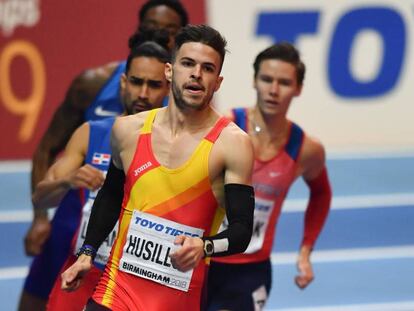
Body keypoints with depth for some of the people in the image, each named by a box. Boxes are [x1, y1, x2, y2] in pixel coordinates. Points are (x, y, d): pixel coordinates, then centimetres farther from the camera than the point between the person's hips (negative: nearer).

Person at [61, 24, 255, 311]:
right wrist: (87, 254, 15)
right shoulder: (128, 129, 4)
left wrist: (205, 247, -28)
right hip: (118, 286, 3)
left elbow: (242, 231, -10)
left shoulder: (232, 142, -8)